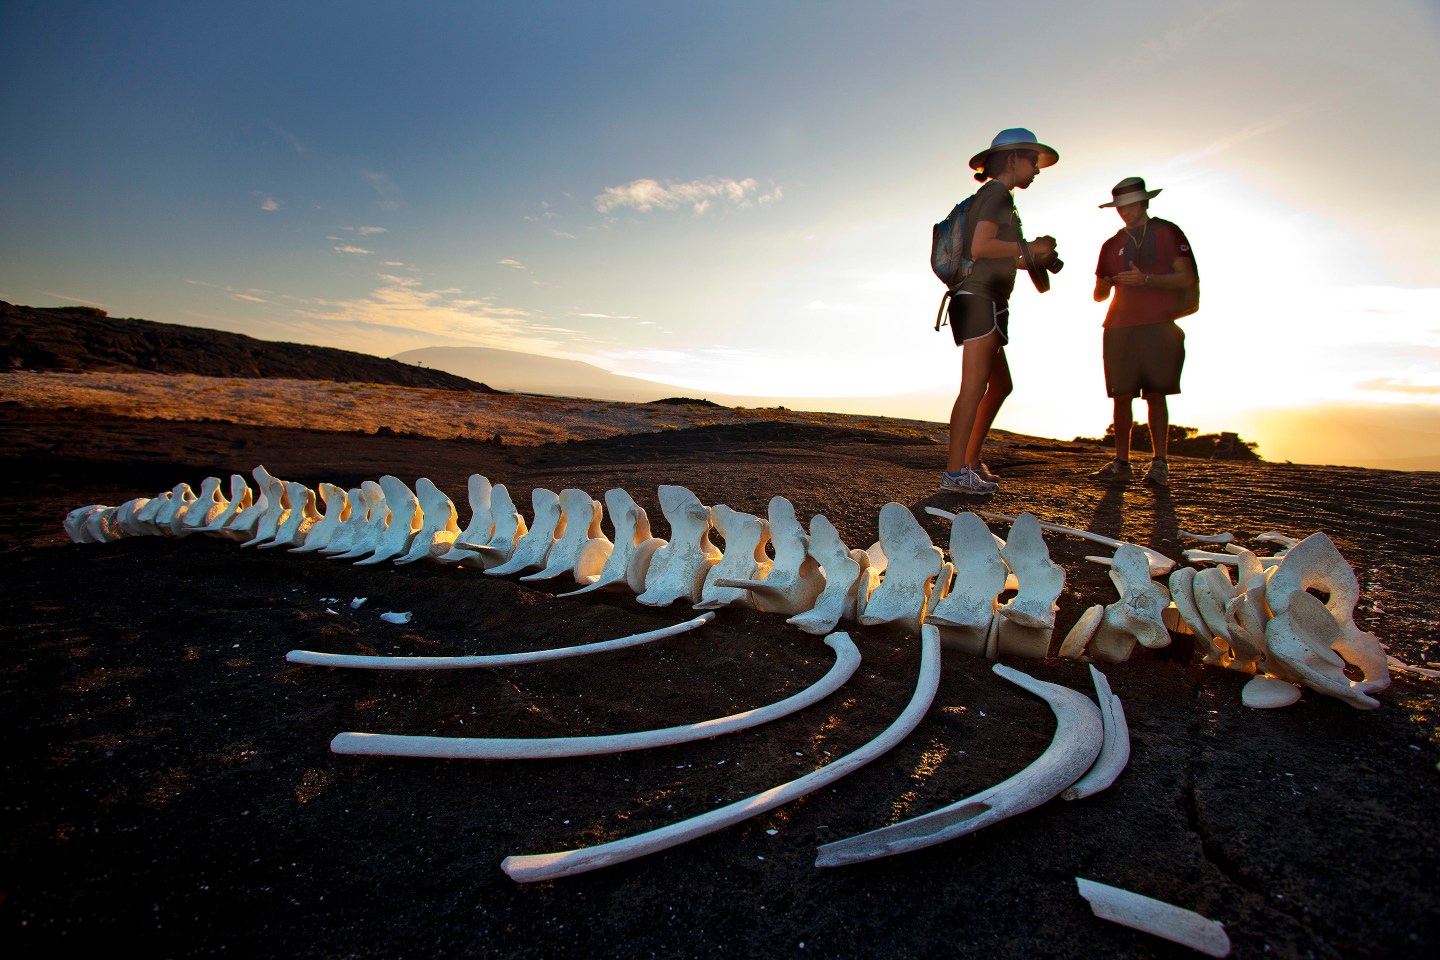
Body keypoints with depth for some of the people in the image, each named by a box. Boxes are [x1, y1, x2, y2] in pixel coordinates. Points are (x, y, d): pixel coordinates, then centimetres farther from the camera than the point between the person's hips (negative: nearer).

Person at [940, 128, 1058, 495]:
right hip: (979, 300, -10)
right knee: (974, 387, -15)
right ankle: (954, 472, -17)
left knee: (1000, 385, 13)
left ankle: (970, 460, 16)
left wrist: (1033, 258, 20)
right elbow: (980, 247, -19)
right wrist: (1029, 248, -9)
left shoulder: (996, 197, 26)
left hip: (986, 305, 10)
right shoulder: (997, 193, -3)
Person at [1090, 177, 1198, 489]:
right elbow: (1099, 294, 18)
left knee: (1156, 393, -8)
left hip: (1158, 326, -3)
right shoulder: (1112, 245, 19)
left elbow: (1187, 278, 0)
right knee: (1121, 395, -2)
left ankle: (1160, 464, -5)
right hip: (1120, 328, 3)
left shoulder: (1168, 233, 9)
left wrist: (1146, 279, -14)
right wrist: (1104, 286, -6)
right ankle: (1121, 463, 1)